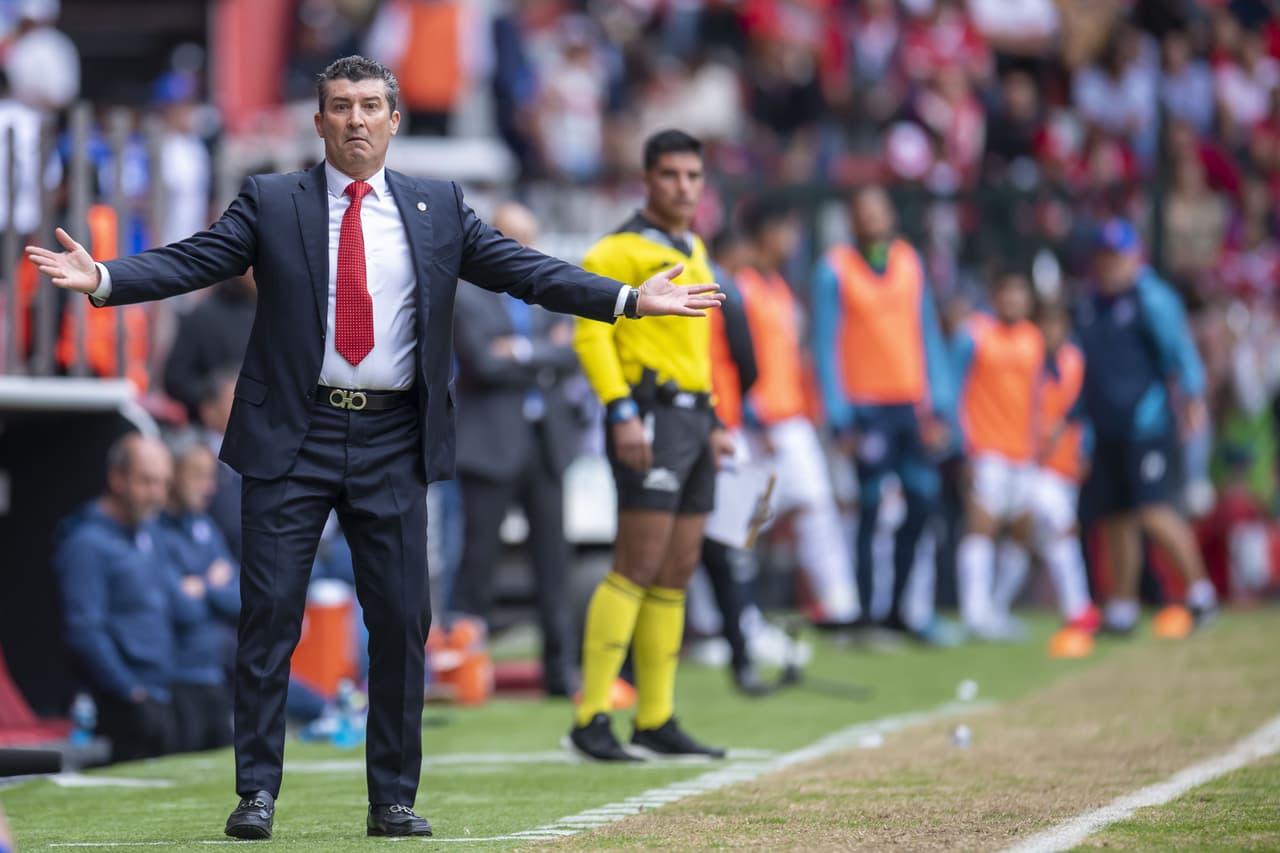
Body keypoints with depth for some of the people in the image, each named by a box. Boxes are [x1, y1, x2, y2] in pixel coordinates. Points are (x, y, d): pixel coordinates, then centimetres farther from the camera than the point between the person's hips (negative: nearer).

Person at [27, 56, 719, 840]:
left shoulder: (439, 209, 8)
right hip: (293, 438, -2)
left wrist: (630, 300, -5)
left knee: (402, 620, 3)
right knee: (270, 613, -3)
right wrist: (101, 278, -22)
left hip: (394, 446, 2)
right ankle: (258, 792, 3)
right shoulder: (270, 202, 3)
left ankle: (394, 799, 12)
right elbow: (189, 262, -6)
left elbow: (526, 271, 5)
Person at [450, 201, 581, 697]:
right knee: (479, 558, -3)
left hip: (546, 440, 5)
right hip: (492, 445, -5)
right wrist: (547, 356, -8)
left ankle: (558, 669, 7)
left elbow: (571, 356, 2)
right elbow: (483, 362, -15)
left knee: (553, 559, 4)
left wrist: (524, 351, -12)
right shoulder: (467, 299, -2)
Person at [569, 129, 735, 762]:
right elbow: (591, 333, -15)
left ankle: (656, 721, 12)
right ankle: (591, 720, -12)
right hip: (650, 416, -9)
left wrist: (713, 422, 22)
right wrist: (621, 411, -23)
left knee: (677, 574, 8)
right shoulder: (621, 251, -7)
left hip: (693, 418, 9)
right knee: (637, 569, -13)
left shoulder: (692, 249, 20)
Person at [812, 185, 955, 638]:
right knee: (868, 509, -6)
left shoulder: (910, 261, 11)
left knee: (923, 502, 0)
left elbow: (928, 334, 12)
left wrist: (939, 408, 6)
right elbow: (826, 346, -4)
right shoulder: (835, 269, -2)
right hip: (867, 409, -4)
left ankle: (897, 609, 11)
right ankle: (861, 612, 0)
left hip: (912, 407, 4)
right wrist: (839, 418, -9)